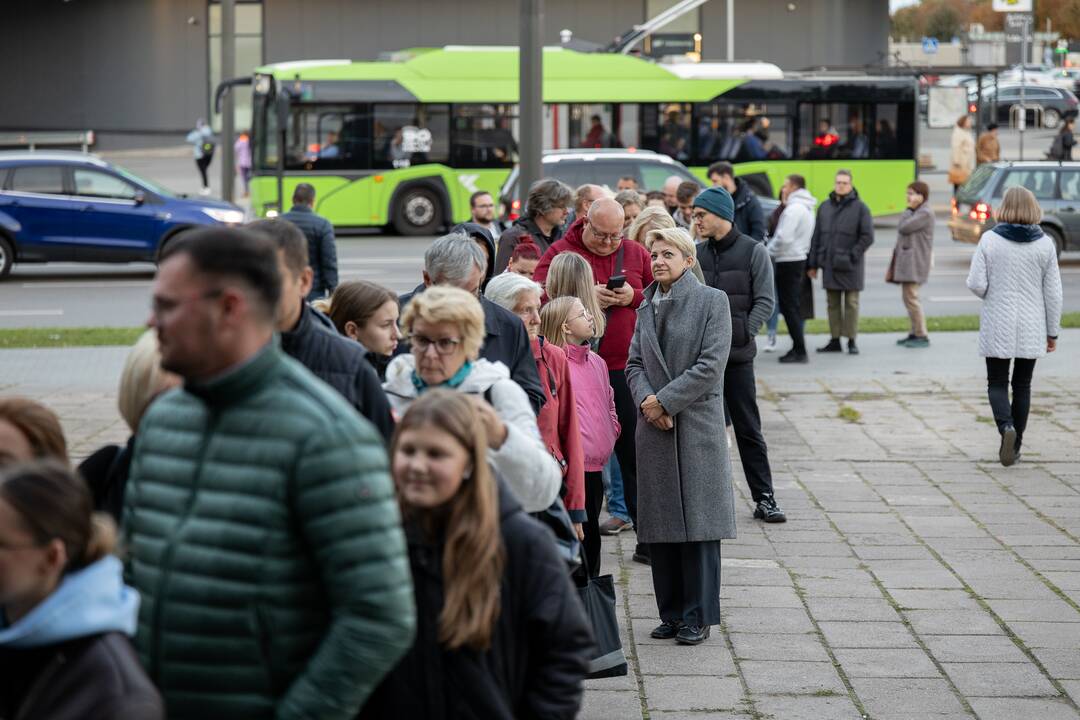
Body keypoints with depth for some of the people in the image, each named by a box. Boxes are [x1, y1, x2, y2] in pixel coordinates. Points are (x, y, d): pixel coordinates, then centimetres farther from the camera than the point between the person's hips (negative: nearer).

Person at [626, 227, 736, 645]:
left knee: (698, 522, -3)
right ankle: (672, 614, 15)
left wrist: (665, 400, -12)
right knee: (660, 524, 6)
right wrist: (646, 400, -8)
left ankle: (698, 617, 3)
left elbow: (711, 363, -10)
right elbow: (635, 363, 11)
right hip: (655, 426, 5)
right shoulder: (647, 308, 14)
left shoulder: (711, 301, -3)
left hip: (697, 424, -5)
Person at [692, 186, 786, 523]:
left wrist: (741, 334, -14)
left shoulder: (753, 251, -1)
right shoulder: (697, 254, 9)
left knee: (749, 430, 2)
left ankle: (764, 497, 7)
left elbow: (764, 302, -5)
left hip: (737, 356, -3)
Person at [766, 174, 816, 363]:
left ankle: (799, 351, -8)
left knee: (789, 306, -7)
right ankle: (798, 348, 17)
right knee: (792, 306, 15)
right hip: (799, 258, 10)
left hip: (788, 261, -10)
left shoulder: (794, 209, -16)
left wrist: (769, 252, -8)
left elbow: (784, 237, -23)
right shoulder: (807, 208, 15)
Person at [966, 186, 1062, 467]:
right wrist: (1052, 332, 7)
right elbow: (1052, 292, -2)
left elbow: (976, 284, -11)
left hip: (997, 327, -2)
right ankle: (1015, 445, 16)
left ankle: (1006, 427, -18)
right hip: (1031, 328, 2)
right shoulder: (1045, 244, -4)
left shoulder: (989, 240, -9)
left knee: (997, 384, 9)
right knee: (1022, 385, 14)